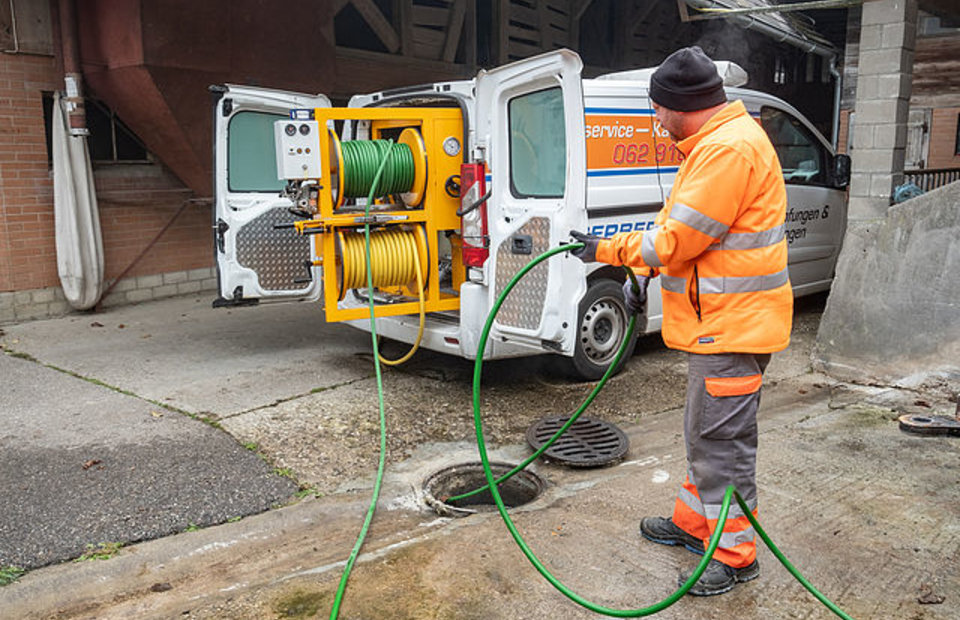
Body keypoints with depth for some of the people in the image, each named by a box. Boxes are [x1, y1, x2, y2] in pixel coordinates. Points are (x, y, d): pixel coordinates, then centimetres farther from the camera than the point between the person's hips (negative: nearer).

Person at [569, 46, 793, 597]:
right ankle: (694, 521, 38)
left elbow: (680, 240, -22)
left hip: (732, 326, -11)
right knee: (704, 432, 22)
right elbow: (679, 226, 20)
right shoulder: (716, 143, 15)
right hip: (718, 321, 11)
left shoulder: (729, 148, -21)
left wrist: (608, 250, -12)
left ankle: (736, 554, 14)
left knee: (723, 440, -1)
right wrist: (641, 272, 12)